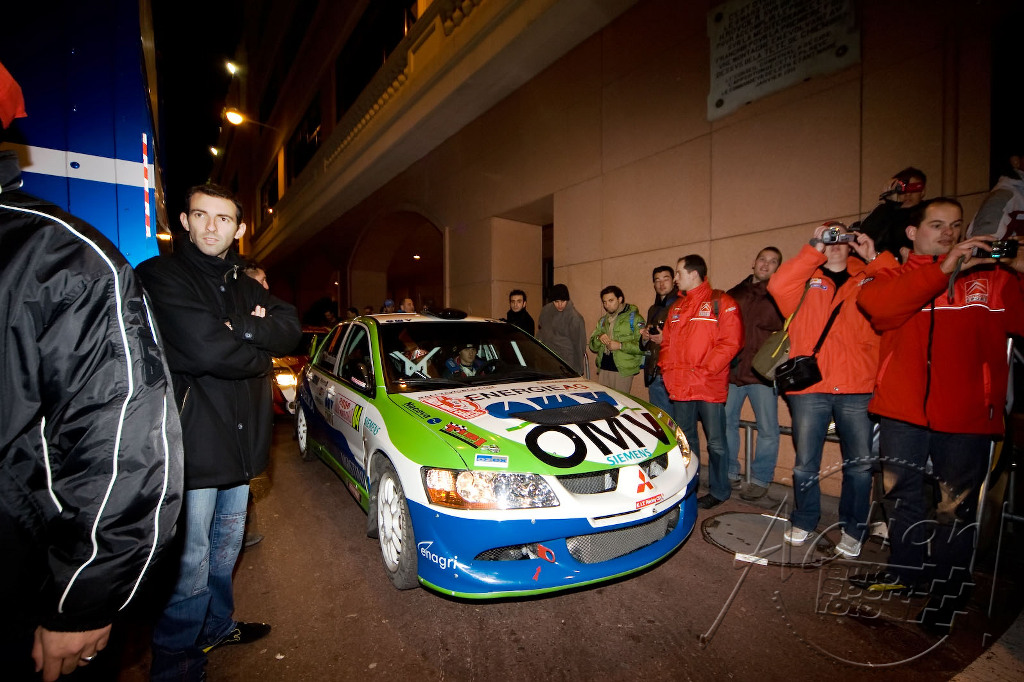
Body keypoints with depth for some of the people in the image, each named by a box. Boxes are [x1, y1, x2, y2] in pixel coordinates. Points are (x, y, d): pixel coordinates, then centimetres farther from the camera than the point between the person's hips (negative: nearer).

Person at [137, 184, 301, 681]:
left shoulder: (244, 285, 14)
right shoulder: (160, 275, -10)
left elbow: (291, 329, -1)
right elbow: (206, 351, -23)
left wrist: (241, 329, -17)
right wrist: (260, 351, -6)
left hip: (239, 442, 7)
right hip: (191, 447, -7)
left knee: (225, 548, 23)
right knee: (190, 564, 1)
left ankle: (217, 626, 43)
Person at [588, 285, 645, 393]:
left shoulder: (634, 318, -2)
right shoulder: (602, 320, 20)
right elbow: (592, 347, 18)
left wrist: (620, 345, -16)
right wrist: (598, 339, -3)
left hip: (623, 371, -5)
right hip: (603, 369, 6)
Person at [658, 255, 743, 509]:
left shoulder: (721, 302, -5)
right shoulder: (676, 307, 17)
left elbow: (730, 342, -13)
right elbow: (667, 342, 19)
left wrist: (705, 370, -17)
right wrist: (667, 368, 4)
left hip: (709, 386, -6)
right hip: (679, 386, 7)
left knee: (715, 441, 3)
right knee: (685, 439, 15)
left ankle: (719, 490, 18)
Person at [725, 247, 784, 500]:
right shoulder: (734, 294, 14)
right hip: (732, 369, 4)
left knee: (767, 428, 3)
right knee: (726, 422, 9)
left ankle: (760, 479, 16)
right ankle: (729, 473, 23)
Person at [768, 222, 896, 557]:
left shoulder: (868, 279, 13)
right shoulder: (805, 281, 7)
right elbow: (777, 286, -14)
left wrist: (875, 258, -5)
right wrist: (815, 249, -11)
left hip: (858, 390, 2)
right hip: (809, 387, -1)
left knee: (860, 464, 7)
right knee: (805, 463, 8)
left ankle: (853, 529, 27)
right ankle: (804, 521, 27)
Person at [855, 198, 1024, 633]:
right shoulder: (895, 276, 7)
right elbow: (875, 304, -15)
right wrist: (944, 269, -19)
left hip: (967, 414, -1)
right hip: (903, 410, 1)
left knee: (957, 506, 8)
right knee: (902, 495, 14)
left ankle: (950, 589, 27)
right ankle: (906, 569, 33)